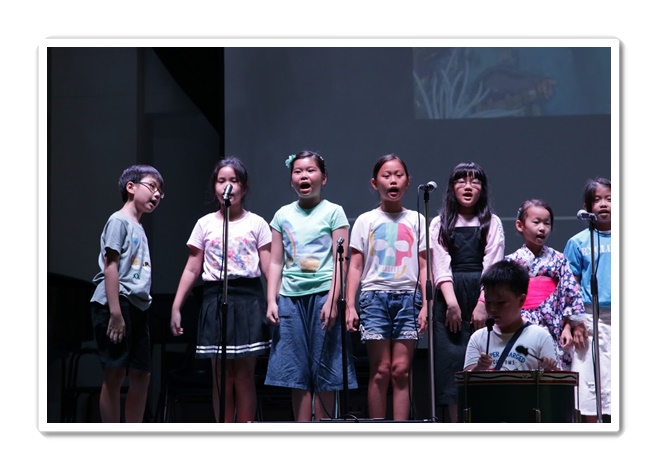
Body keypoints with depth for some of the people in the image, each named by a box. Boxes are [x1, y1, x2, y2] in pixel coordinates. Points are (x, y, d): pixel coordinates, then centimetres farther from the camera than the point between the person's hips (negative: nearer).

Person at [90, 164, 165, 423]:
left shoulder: (139, 228, 22)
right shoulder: (119, 221, -4)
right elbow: (110, 265, -12)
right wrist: (115, 312, -19)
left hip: (137, 307, 9)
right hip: (116, 304, -9)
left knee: (141, 375, 8)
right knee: (115, 374, -7)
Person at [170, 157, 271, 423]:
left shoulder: (256, 224, 6)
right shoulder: (205, 224, 11)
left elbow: (269, 268, 2)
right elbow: (192, 270, 10)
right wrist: (176, 307, 5)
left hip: (248, 300, -2)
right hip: (215, 300, 2)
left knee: (244, 374, -2)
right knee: (221, 376, 3)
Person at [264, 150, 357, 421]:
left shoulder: (333, 212, 4)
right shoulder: (283, 215, 13)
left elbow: (340, 260, -3)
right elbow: (276, 263, 13)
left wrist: (332, 300, -13)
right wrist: (271, 301, 3)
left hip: (322, 295, -3)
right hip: (290, 297, 3)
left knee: (324, 373, -3)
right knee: (296, 373, 2)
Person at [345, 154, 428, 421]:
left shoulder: (416, 221, 11)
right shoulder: (366, 221, 9)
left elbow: (424, 267, 9)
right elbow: (355, 266, 6)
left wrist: (426, 305, -1)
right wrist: (350, 306, -2)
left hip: (408, 297, 1)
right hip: (375, 296, -1)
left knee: (401, 369, -4)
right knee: (380, 370, -4)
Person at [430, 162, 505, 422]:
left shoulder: (492, 223, 10)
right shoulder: (439, 224, 12)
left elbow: (492, 266, 0)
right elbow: (440, 267, 2)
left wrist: (483, 304, -12)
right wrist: (452, 303, -11)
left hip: (482, 296, -1)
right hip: (449, 299, 1)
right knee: (452, 360, -5)